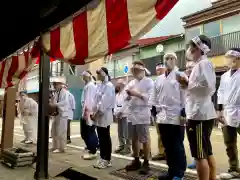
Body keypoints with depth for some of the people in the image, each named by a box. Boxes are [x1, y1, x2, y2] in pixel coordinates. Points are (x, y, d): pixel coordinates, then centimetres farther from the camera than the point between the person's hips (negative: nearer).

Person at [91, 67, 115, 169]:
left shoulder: (109, 86, -10)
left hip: (104, 115, -8)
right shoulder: (99, 85, 15)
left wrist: (97, 113, -15)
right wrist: (94, 112, 4)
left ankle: (107, 160, 10)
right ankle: (102, 158, 21)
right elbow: (96, 100, 14)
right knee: (101, 138, 12)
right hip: (98, 115, 8)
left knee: (106, 138, 0)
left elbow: (104, 101, -17)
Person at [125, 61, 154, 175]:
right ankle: (136, 161, 25)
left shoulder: (149, 82, -1)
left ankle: (146, 163, 11)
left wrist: (138, 94, -18)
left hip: (143, 115, -6)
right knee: (134, 139, 12)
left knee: (145, 140, 0)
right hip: (132, 114, 6)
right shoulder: (132, 83, 17)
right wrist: (129, 95, -2)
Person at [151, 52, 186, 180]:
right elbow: (154, 97, 18)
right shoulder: (159, 79, 16)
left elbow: (184, 95, -6)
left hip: (176, 117, -5)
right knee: (167, 146, 12)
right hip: (163, 117, 6)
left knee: (177, 147, 1)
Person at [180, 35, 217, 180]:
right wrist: (189, 84, 10)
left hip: (199, 115, -10)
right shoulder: (201, 65, 19)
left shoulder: (203, 64, -10)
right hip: (202, 114, 10)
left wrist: (188, 85, -11)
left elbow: (207, 86, -23)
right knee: (207, 152, 15)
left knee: (200, 155, -4)